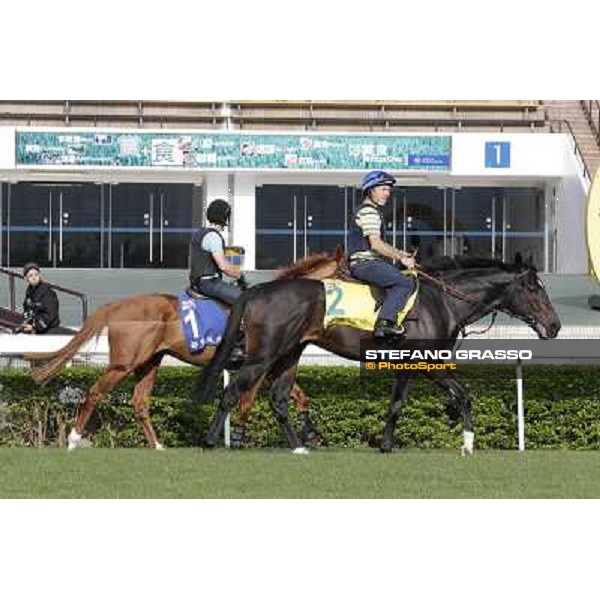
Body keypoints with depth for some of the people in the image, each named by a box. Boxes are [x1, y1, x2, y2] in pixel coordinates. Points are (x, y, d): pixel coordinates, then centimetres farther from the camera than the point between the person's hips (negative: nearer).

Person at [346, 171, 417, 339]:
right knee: (406, 283, -20)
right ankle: (385, 322, -31)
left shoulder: (374, 211, 23)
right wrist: (401, 258, -14)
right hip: (364, 263, -11)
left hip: (371, 262, 11)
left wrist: (402, 254, 19)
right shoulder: (368, 212, -11)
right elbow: (376, 244, -20)